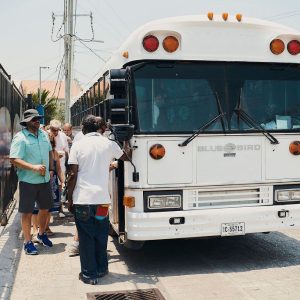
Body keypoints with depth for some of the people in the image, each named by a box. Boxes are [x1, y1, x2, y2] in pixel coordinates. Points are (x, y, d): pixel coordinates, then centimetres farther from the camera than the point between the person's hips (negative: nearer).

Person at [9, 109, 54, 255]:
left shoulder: (43, 134, 8)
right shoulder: (20, 138, -13)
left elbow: (50, 152, 21)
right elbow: (14, 160, -19)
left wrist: (51, 169, 10)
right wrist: (34, 167, -25)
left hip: (45, 179, 6)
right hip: (28, 181, -6)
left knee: (45, 208, 17)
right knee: (27, 212, 4)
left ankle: (41, 234, 39)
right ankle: (27, 242, 17)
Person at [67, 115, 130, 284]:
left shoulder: (78, 145, -3)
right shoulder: (109, 144, 3)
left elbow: (73, 174, -6)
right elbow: (127, 157, 21)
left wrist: (70, 199, 2)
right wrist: (126, 142, 40)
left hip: (82, 199, -2)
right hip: (102, 198, 2)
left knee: (86, 237, 7)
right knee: (101, 236, 16)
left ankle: (90, 274, 12)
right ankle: (102, 269, 28)